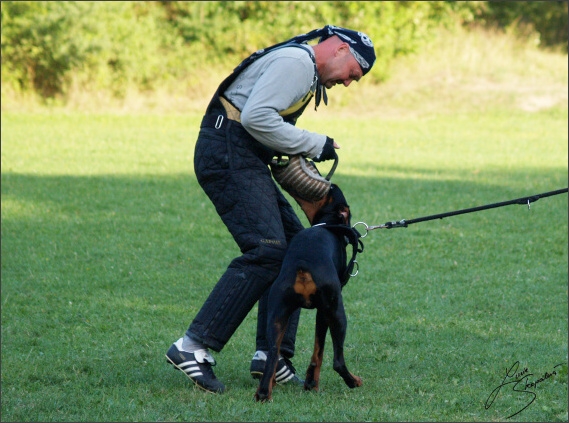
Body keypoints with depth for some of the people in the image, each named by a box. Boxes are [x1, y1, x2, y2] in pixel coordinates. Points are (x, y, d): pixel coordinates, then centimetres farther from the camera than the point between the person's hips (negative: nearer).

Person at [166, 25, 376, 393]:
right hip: (228, 155, -11)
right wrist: (315, 145, -14)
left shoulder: (305, 70, 24)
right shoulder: (296, 62, -11)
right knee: (267, 250, -19)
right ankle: (194, 347, -21)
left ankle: (272, 357, 9)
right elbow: (256, 117, -22)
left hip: (244, 161, 11)